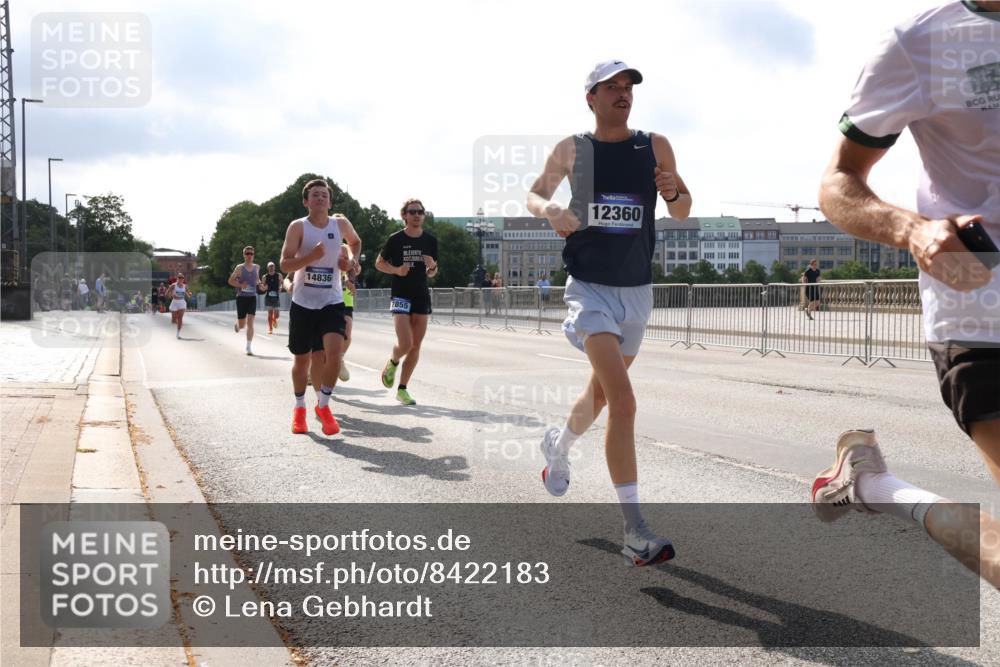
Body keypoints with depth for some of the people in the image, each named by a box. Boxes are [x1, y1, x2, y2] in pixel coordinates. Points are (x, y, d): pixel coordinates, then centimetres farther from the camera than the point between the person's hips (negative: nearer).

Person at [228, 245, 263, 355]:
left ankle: (248, 347, -5)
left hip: (252, 297, 2)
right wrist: (240, 285, -19)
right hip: (241, 297, -2)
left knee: (250, 323, -9)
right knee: (242, 325, 3)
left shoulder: (256, 267, 6)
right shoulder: (240, 268, -5)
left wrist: (260, 284, 2)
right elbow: (230, 280, -3)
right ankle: (237, 325, 42)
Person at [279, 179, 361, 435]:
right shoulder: (298, 227, -7)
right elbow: (285, 264, -14)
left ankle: (323, 406, 0)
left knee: (334, 352, -19)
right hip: (303, 303, -1)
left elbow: (355, 241, 25)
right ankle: (299, 408, 32)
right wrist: (312, 256, -28)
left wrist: (352, 261, 7)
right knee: (302, 360, 8)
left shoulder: (340, 224, 2)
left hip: (332, 302, 1)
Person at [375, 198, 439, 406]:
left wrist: (432, 267, -10)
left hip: (422, 296, 4)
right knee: (405, 344, -16)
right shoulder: (395, 239, -6)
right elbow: (379, 263, 4)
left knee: (416, 346, 4)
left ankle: (402, 389, 15)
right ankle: (392, 363, 19)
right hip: (400, 295, -4)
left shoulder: (430, 241, 5)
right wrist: (396, 270, -13)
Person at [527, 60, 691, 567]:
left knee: (601, 393, 21)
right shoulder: (571, 150, 1)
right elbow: (534, 195, 15)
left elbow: (682, 213, 10)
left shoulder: (655, 146, 4)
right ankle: (634, 530, -20)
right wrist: (550, 210, -8)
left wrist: (674, 191, -13)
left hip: (637, 290, 4)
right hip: (590, 287, -4)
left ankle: (558, 446, 54)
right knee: (623, 400, -20)